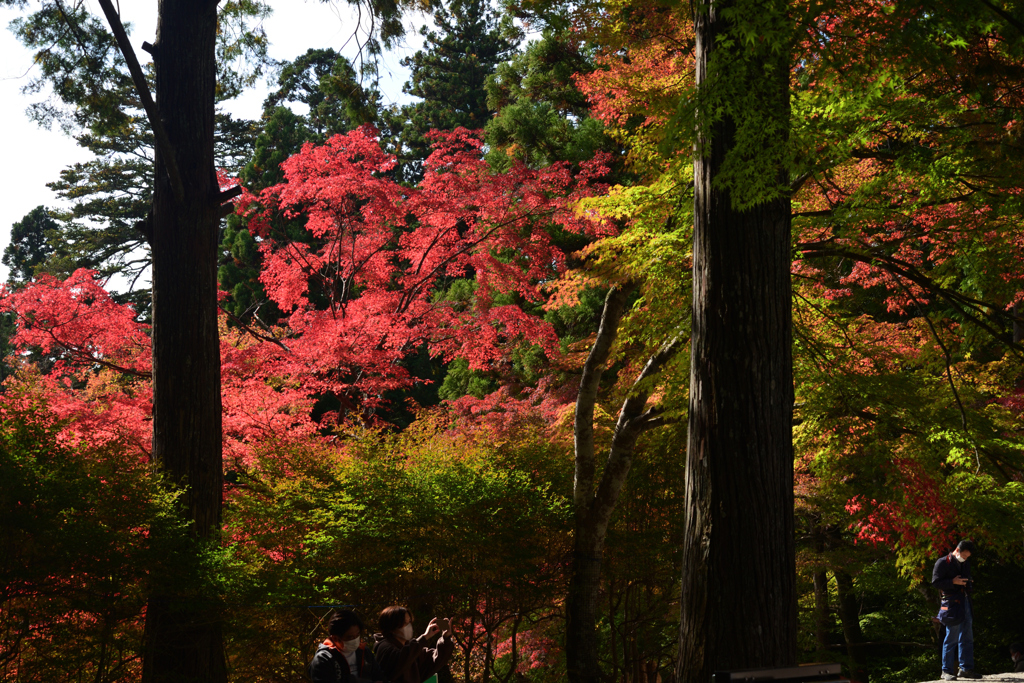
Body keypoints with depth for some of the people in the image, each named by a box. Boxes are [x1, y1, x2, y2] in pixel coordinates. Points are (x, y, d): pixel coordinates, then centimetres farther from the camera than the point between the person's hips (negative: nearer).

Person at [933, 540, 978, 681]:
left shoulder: (965, 565, 19)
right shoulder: (943, 562, -4)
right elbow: (935, 582, -10)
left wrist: (969, 586, 9)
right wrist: (953, 582, -18)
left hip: (965, 603, 8)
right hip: (952, 604, -8)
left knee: (967, 638, 8)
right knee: (951, 637, -5)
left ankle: (966, 668, 15)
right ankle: (947, 671, 1)